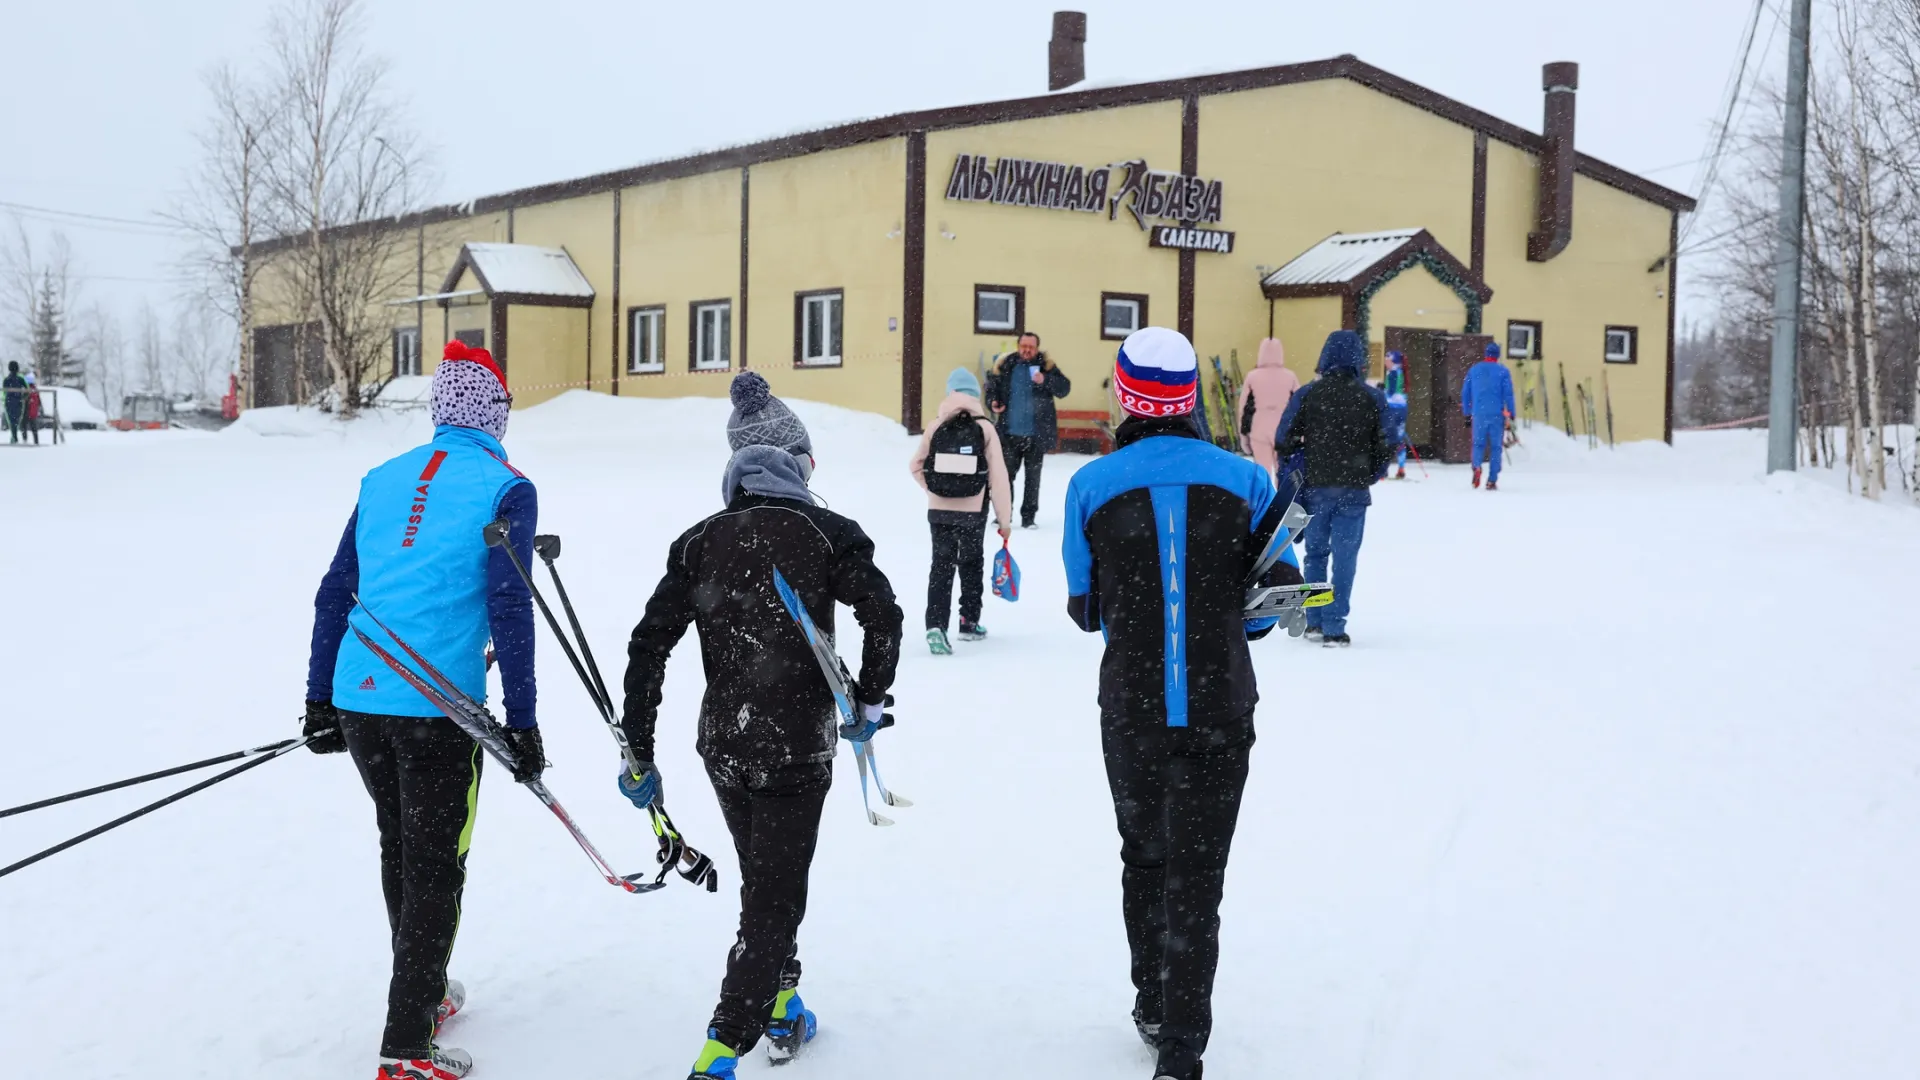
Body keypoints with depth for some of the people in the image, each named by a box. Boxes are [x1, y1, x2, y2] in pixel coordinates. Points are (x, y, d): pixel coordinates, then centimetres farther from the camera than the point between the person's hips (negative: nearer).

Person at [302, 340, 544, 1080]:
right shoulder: (505, 489, -4)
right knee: (434, 866, 2)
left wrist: (319, 701, 19)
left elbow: (334, 594, 13)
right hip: (435, 707, -6)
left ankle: (422, 990, 38)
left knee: (399, 847, 21)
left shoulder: (382, 481, 13)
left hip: (357, 698, 6)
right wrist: (521, 724, -7)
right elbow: (509, 609, -11)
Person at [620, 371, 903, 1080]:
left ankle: (779, 1009, 37)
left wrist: (639, 751, 4)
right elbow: (883, 615, -18)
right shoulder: (824, 532, -8)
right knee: (776, 898, 2)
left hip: (723, 746, 4)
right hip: (798, 750, -4)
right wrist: (869, 702, -2)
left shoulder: (700, 541, 1)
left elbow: (649, 644, -2)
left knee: (761, 881, 24)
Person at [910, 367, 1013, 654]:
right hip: (973, 512, -1)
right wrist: (1004, 518, -2)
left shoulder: (936, 427, -4)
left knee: (941, 565, 6)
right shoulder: (985, 428, -8)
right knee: (971, 564, 17)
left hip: (939, 511, 1)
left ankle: (935, 625, -9)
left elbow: (916, 466, 1)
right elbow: (998, 477, -9)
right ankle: (969, 622, 27)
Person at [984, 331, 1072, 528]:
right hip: (1010, 432, 1)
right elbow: (992, 386, 7)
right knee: (1006, 473, 8)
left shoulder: (1045, 364, -3)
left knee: (1033, 476, 7)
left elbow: (1064, 388, -9)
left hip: (1036, 433, -1)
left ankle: (1028, 517, 14)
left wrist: (1045, 380, -25)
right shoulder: (1006, 364, -1)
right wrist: (993, 403, -12)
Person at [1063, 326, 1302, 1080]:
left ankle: (1154, 1007, 35)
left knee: (1144, 855, 21)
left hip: (1131, 709, 1)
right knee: (1197, 874, 5)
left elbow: (1085, 608, 0)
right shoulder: (1244, 481, -6)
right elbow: (1280, 592, -1)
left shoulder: (1093, 486, -7)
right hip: (1219, 711, -1)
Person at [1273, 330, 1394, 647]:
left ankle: (1314, 622, 17)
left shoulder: (1307, 394, -2)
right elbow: (1386, 443, 3)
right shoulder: (1373, 397, -1)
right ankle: (1334, 627, -1)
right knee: (1344, 557, 2)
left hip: (1315, 487, 1)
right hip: (1354, 490, -1)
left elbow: (1285, 439, -1)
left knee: (1316, 552, 15)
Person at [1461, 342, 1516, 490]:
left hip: (1478, 414, 2)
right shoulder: (1503, 371, 1)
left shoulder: (1474, 370, 10)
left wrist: (1467, 413, 18)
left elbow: (1465, 393, 11)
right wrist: (1511, 415, -1)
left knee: (1478, 443, 12)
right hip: (1497, 415, -2)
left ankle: (1476, 466, -19)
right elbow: (1508, 394, -5)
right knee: (1495, 447, 4)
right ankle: (1492, 481, 1)